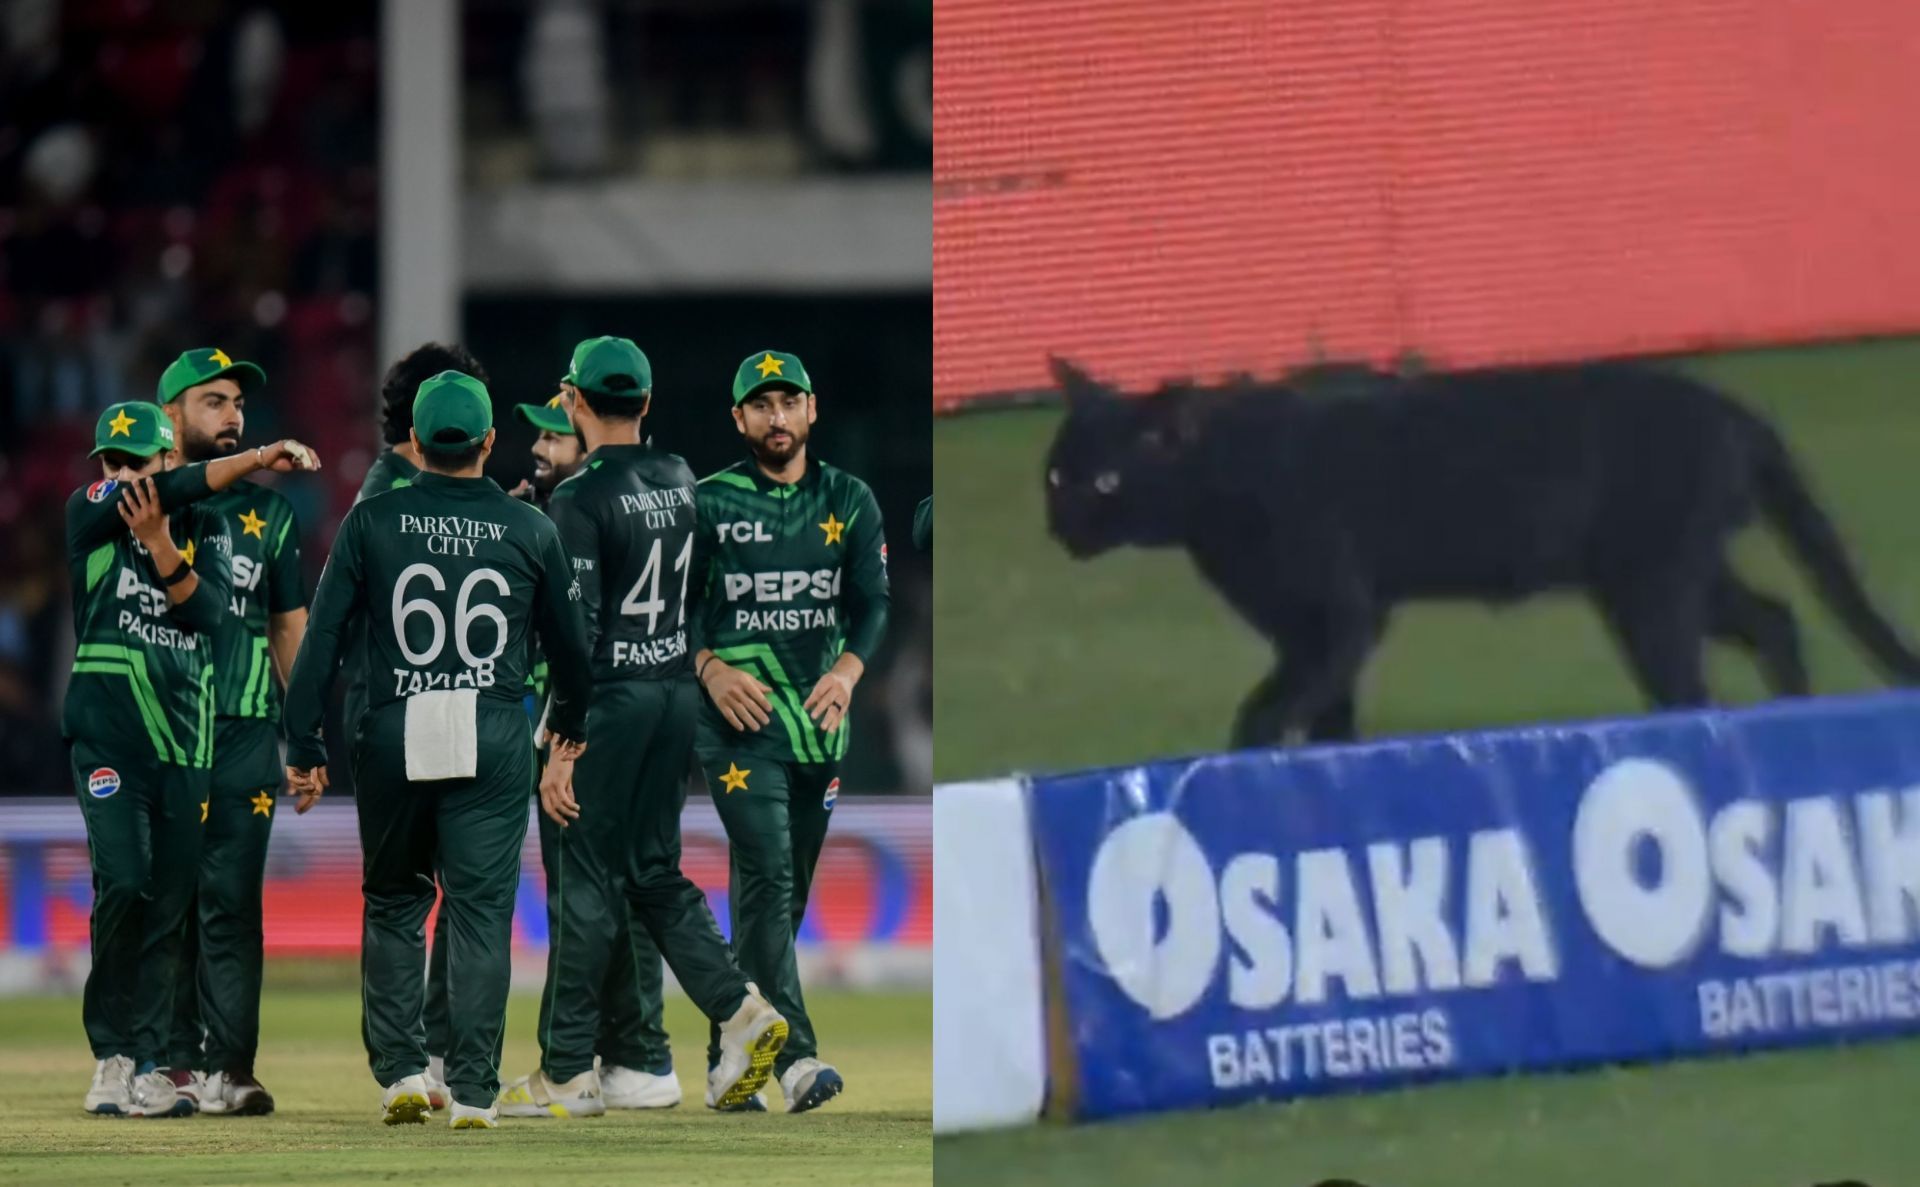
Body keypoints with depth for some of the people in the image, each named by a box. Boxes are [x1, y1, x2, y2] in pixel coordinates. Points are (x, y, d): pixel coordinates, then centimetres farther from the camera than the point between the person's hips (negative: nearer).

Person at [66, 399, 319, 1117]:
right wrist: (255, 460, -11)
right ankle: (112, 1055, -5)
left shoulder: (207, 529, 11)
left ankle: (143, 1065, 0)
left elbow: (208, 609, -6)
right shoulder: (89, 514, 4)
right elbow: (172, 491, -13)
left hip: (184, 734, 3)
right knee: (124, 885, -16)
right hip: (107, 728, -3)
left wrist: (161, 546, -20)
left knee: (171, 903, -2)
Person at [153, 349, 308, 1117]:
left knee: (232, 902, -4)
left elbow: (289, 626, 16)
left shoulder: (267, 511, 13)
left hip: (244, 734, 1)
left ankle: (227, 1068, -6)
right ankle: (173, 1062, 6)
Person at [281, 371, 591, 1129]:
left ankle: (400, 1069, 7)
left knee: (393, 903, 16)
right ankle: (473, 1089, -3)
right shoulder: (530, 530, 4)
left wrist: (304, 747, 2)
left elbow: (324, 637, -2)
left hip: (394, 736, 0)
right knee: (481, 910, 2)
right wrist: (569, 725, 31)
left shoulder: (371, 521, 1)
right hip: (494, 738, 0)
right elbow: (568, 642, 13)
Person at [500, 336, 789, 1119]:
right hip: (678, 694, 7)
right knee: (654, 872, 16)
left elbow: (578, 633, -18)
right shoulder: (682, 482, 6)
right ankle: (738, 1009, 0)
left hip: (611, 701, -7)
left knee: (586, 884, -1)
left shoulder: (581, 499, -14)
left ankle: (567, 1075, 4)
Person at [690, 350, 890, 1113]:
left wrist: (849, 670, -14)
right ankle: (794, 1057, -27)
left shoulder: (849, 502, 10)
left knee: (787, 893, 8)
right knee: (766, 877, -17)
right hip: (738, 716, -4)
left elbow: (873, 600, 4)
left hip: (818, 721, 4)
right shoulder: (709, 504, 3)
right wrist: (708, 666, -13)